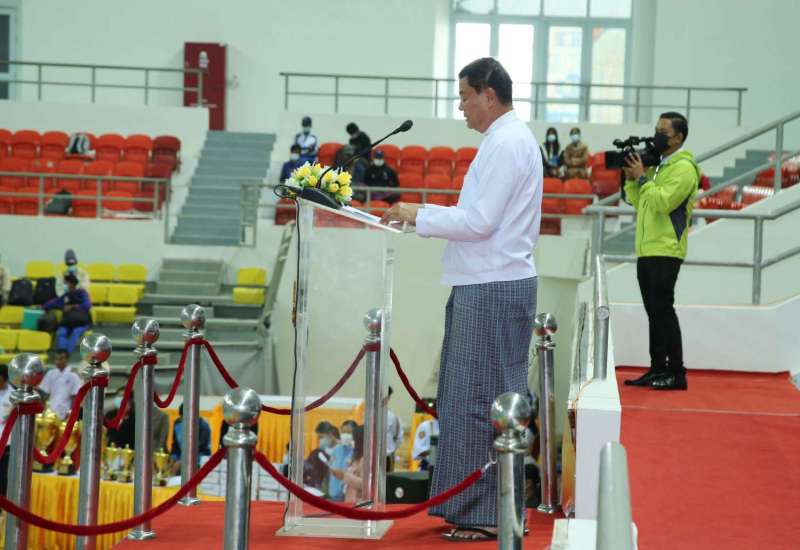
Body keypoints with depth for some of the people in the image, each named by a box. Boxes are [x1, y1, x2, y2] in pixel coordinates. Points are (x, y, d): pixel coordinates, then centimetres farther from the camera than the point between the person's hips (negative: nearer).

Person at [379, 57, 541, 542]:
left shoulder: (507, 143, -13)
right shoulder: (511, 139, 18)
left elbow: (481, 221, -19)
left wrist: (420, 215, -10)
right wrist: (426, 215, 16)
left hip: (494, 289, -10)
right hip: (489, 284, 10)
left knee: (481, 399, -6)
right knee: (480, 399, 12)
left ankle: (489, 515, -1)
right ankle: (475, 507, 18)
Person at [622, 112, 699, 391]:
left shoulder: (683, 167, -9)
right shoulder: (658, 165, 19)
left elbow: (663, 202, -21)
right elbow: (638, 202, 21)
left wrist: (642, 177, -13)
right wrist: (631, 178, 7)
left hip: (665, 252, -9)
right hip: (647, 250, 9)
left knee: (663, 310, -9)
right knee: (654, 312, 10)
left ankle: (676, 373, -6)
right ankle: (657, 370, 15)